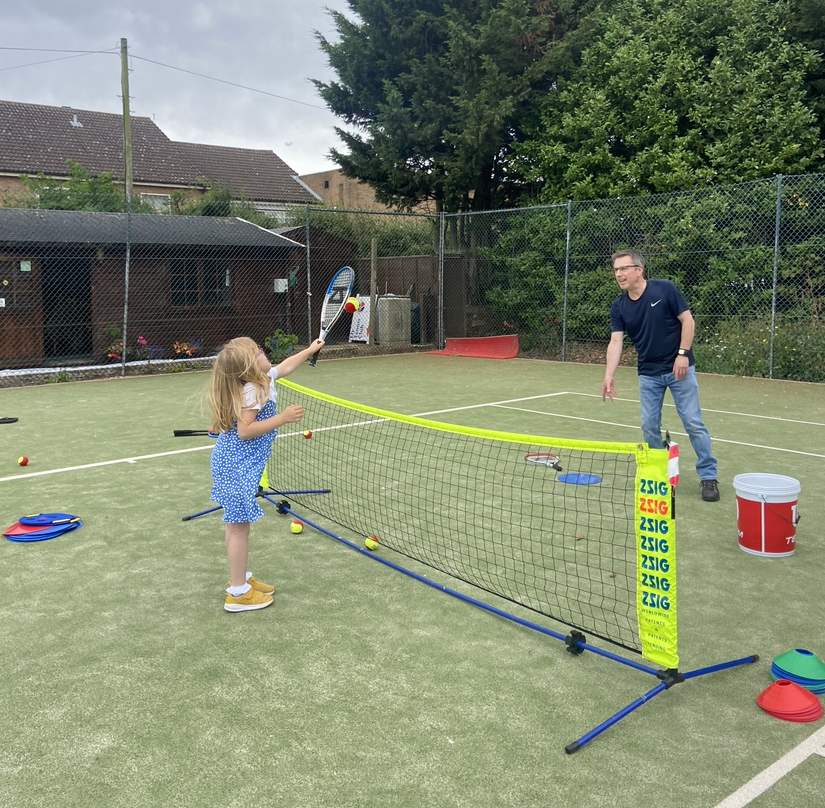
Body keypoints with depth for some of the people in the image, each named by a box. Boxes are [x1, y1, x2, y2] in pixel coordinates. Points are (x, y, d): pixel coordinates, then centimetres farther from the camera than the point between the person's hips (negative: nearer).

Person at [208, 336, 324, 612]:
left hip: (236, 463, 10)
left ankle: (241, 578, 33)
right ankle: (238, 593, 7)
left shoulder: (264, 379, 6)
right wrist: (282, 418, -28)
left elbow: (285, 366, 27)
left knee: (238, 523, 19)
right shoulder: (251, 391, -22)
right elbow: (245, 431, -27)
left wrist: (309, 350, 38)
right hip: (237, 466, -10)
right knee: (239, 526, -2)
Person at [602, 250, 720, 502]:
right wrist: (609, 376, -21)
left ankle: (708, 476, 7)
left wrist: (683, 354, -17)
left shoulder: (665, 289, -12)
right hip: (648, 374, 4)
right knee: (649, 426, 6)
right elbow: (615, 342, -9)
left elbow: (688, 321, -9)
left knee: (693, 422, -2)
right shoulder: (619, 307, -2)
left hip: (679, 368, -4)